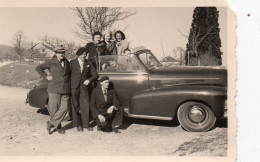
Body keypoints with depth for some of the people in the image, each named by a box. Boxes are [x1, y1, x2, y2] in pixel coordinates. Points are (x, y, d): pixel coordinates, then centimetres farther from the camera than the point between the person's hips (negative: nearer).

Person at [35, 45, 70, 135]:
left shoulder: (67, 62, 12)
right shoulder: (51, 62, -2)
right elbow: (38, 68, -1)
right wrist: (46, 76, -6)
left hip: (65, 90, 4)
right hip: (54, 89, -4)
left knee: (64, 108, -7)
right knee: (54, 109, -1)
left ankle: (51, 123, 6)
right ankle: (58, 126, 18)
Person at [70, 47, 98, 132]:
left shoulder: (89, 64, 9)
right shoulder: (72, 63, 4)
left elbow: (95, 75, 6)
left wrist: (89, 80, -11)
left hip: (84, 88, 1)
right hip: (74, 88, -1)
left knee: (85, 107, 2)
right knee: (75, 107, 5)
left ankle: (86, 124, 13)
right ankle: (77, 124, 17)